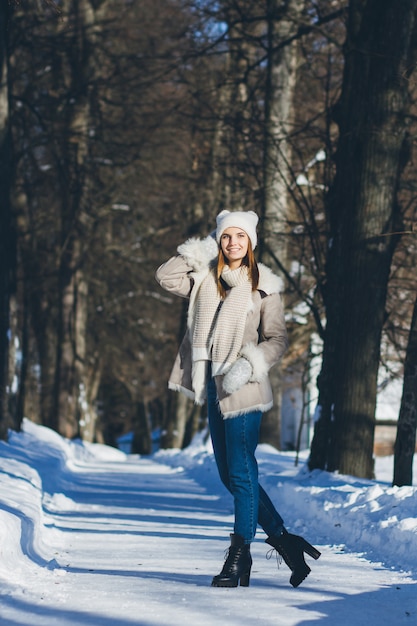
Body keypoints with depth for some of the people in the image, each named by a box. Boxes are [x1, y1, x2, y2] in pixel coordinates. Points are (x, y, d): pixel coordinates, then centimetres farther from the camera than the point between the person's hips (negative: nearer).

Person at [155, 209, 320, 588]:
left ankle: (239, 557, 1)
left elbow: (278, 339, -4)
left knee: (241, 473, -6)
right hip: (214, 386, 6)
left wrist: (249, 366, -17)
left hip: (243, 388, -6)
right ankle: (283, 539, 18)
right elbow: (165, 277, 5)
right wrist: (198, 253, 1)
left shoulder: (263, 286, -2)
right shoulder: (205, 279, 12)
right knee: (230, 475, 8)